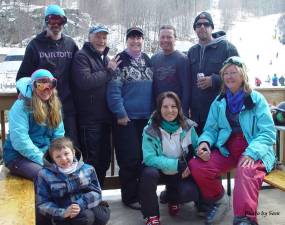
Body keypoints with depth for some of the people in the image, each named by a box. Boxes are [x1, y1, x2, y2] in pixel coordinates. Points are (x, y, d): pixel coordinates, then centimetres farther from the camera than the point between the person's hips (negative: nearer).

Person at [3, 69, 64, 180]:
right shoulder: (22, 106, -11)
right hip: (19, 156, -5)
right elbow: (20, 140, -20)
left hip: (46, 154, 6)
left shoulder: (54, 107, 9)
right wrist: (42, 160, -21)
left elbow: (59, 136, 9)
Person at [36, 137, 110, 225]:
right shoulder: (45, 175, -2)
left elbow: (96, 192, -1)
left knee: (102, 215, -26)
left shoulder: (87, 169, 4)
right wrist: (63, 212, -22)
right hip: (64, 217, -3)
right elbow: (42, 204, -5)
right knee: (86, 216, -31)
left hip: (88, 207, 3)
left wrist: (80, 204, -20)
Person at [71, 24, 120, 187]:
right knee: (92, 161, -2)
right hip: (89, 118, -8)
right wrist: (108, 71, -15)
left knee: (104, 159, 15)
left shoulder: (105, 57, 17)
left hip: (105, 117, 8)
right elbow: (84, 81, -23)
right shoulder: (82, 56, -6)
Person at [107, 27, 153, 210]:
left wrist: (153, 111, 9)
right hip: (127, 119, -5)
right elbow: (114, 90, -11)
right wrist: (121, 114, -14)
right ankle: (130, 197, 14)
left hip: (147, 118, 5)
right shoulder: (120, 60, -4)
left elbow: (152, 88, 15)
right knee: (130, 158, -1)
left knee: (146, 157, 11)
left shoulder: (147, 60, 12)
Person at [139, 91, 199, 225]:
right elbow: (149, 158, -25)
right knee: (149, 173, -34)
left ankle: (172, 197, 13)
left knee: (190, 193, -26)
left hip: (182, 173, 2)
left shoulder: (188, 127, -8)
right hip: (160, 171, -1)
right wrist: (177, 164, -29)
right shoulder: (150, 130, -17)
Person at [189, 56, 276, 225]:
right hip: (226, 149, 4)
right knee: (196, 166, -19)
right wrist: (205, 142, -13)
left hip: (253, 151, -4)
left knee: (246, 171, -38)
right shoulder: (219, 102, 15)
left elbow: (268, 132, -6)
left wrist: (251, 153, -24)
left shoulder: (257, 99, 2)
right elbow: (211, 129, 13)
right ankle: (218, 200, 5)